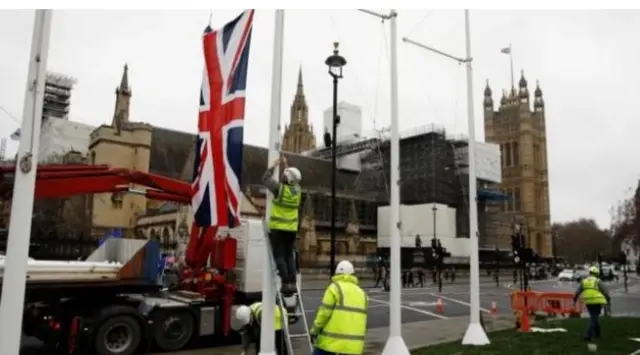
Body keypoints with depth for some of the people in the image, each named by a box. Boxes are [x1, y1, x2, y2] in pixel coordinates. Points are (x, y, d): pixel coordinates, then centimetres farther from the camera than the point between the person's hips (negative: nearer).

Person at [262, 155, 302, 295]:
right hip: (291, 229, 5)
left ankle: (286, 283, -9)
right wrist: (286, 164, 26)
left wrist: (274, 165, 8)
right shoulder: (297, 190, 2)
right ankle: (292, 283, 7)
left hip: (278, 228, -5)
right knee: (289, 256, 11)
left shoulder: (280, 188, -13)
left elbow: (265, 179, 0)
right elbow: (294, 180, 25)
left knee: (279, 256, -1)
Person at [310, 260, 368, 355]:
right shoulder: (361, 293, 15)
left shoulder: (335, 287, -4)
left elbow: (324, 312, -11)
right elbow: (362, 321, 15)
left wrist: (314, 330, -1)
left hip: (331, 341, -5)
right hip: (353, 345, 5)